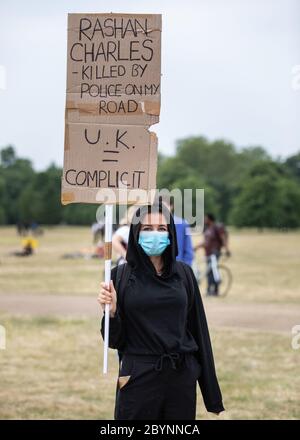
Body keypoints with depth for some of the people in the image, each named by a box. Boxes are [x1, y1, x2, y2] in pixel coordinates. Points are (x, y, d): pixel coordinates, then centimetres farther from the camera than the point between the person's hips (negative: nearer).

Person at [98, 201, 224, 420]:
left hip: (181, 377, 2)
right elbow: (115, 340, 0)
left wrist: (212, 394, 6)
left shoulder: (184, 273, 5)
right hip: (139, 378, -2)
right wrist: (111, 311, -21)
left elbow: (198, 329, 7)